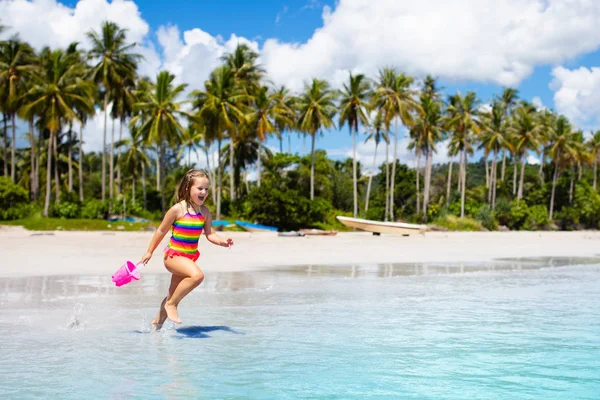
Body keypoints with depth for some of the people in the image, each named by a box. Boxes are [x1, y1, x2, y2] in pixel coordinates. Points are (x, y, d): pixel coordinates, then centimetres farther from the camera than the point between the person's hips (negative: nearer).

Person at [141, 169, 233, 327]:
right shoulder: (177, 209, -13)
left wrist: (222, 242, -16)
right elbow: (161, 231, -3)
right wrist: (150, 251, 3)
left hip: (190, 257, 6)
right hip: (173, 255, -6)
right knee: (197, 275, -33)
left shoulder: (205, 212, 2)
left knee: (173, 295, 17)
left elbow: (210, 234, 5)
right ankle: (171, 304, -17)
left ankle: (157, 322, 38)